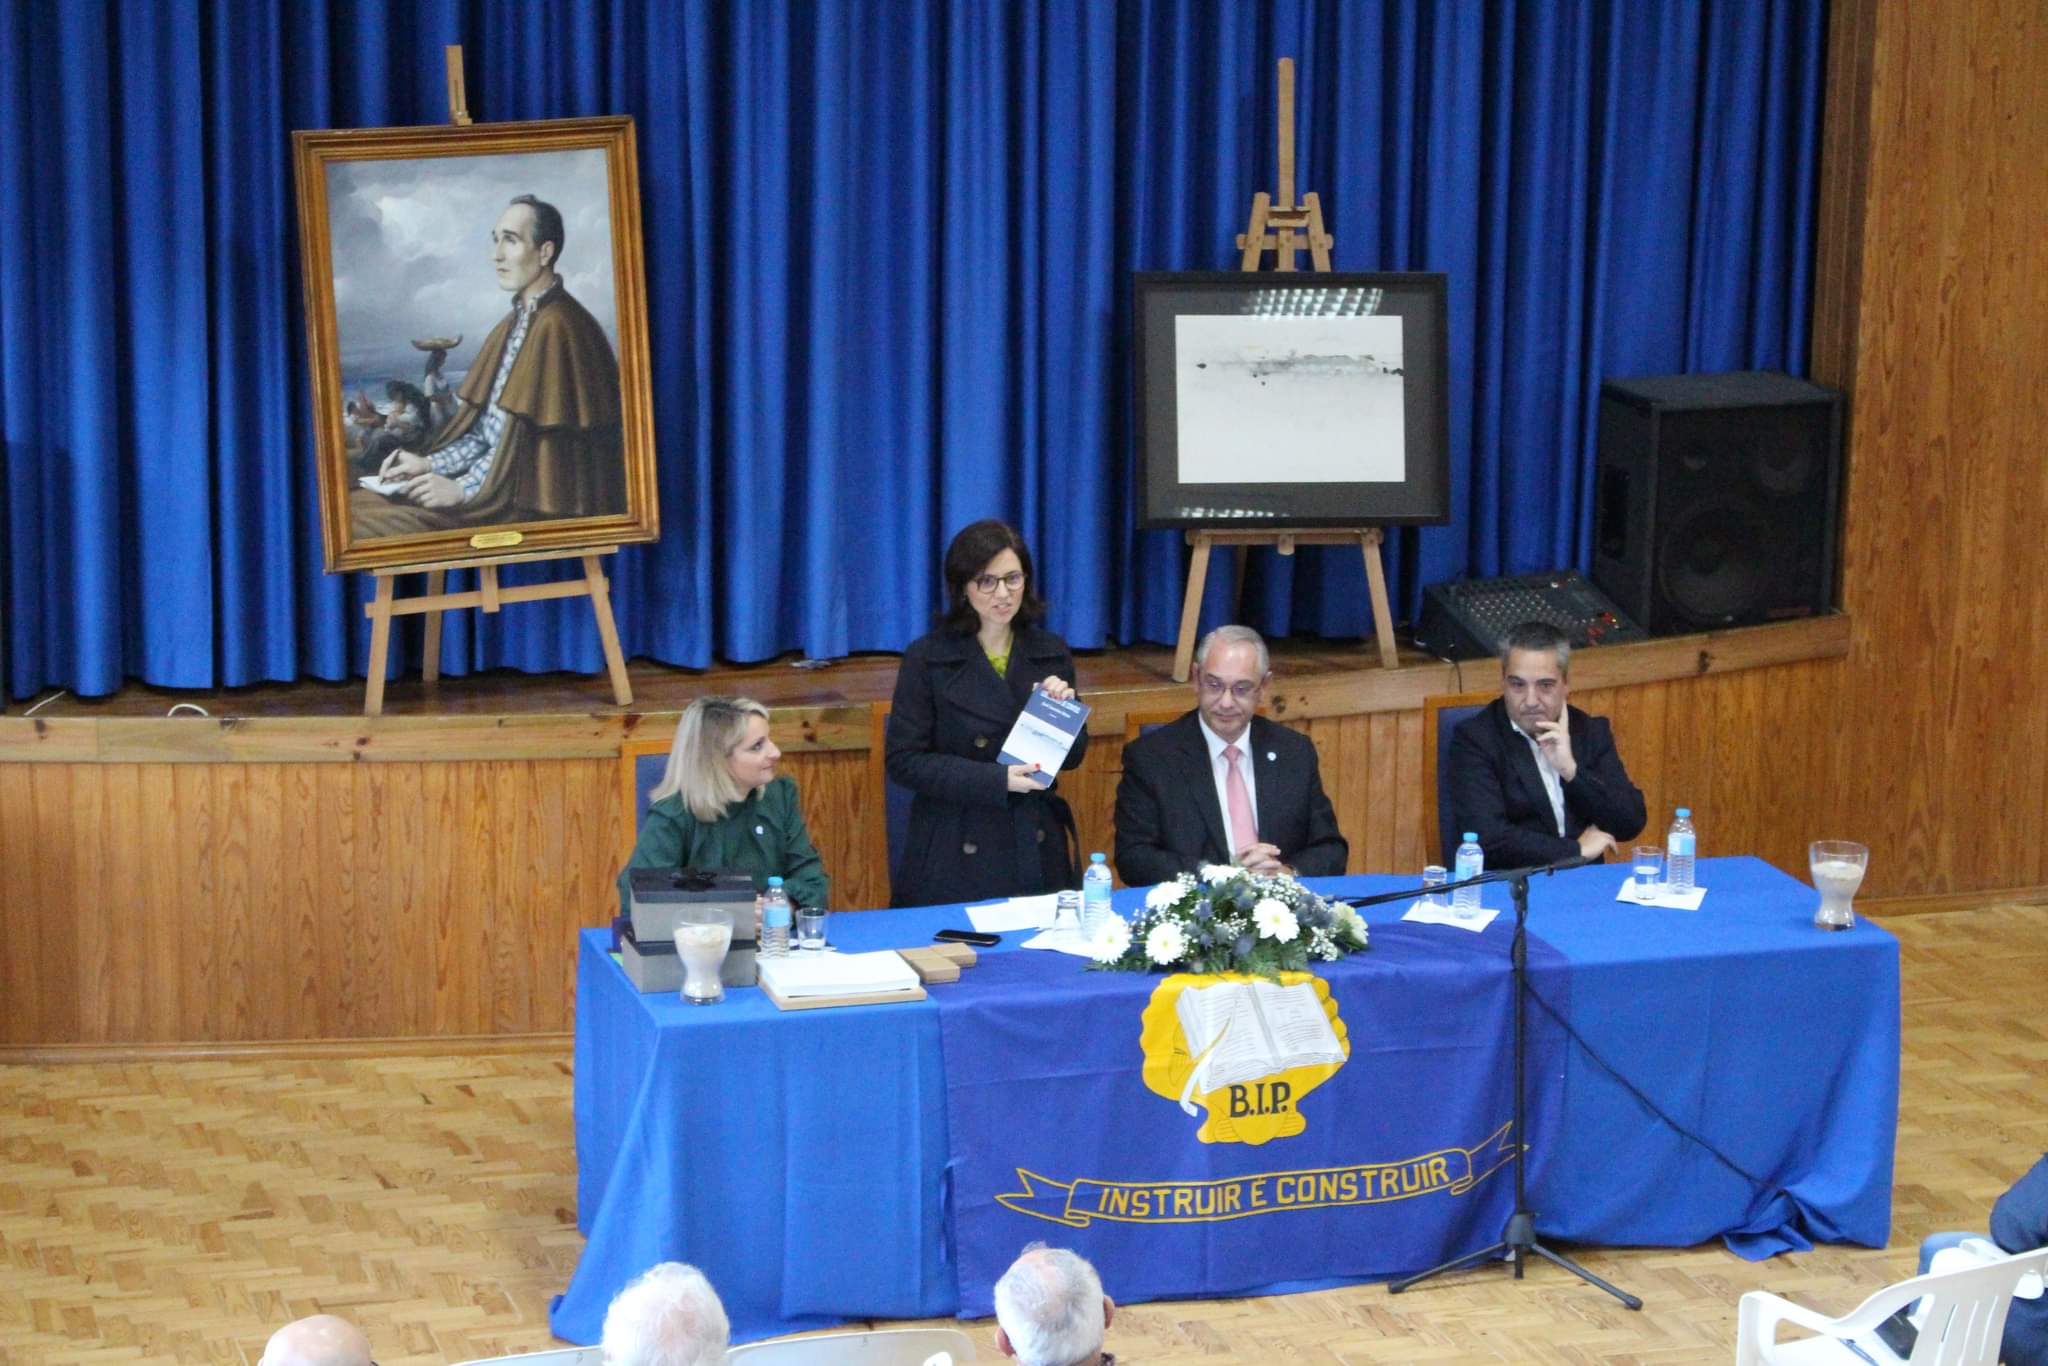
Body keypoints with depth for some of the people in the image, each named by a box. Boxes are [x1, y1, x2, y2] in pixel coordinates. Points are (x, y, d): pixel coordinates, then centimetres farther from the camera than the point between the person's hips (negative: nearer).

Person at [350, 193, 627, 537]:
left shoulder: (556, 328, -14)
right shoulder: (513, 325, 16)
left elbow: (536, 443, -18)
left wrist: (463, 488, -16)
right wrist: (428, 463, 4)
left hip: (529, 502, -9)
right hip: (496, 482, 9)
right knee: (356, 507, -4)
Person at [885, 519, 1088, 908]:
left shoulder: (1051, 653, 6)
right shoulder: (928, 658, -5)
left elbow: (1072, 756, 11)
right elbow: (903, 760, -9)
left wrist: (1063, 710, -10)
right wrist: (997, 780, -18)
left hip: (1036, 850, 3)